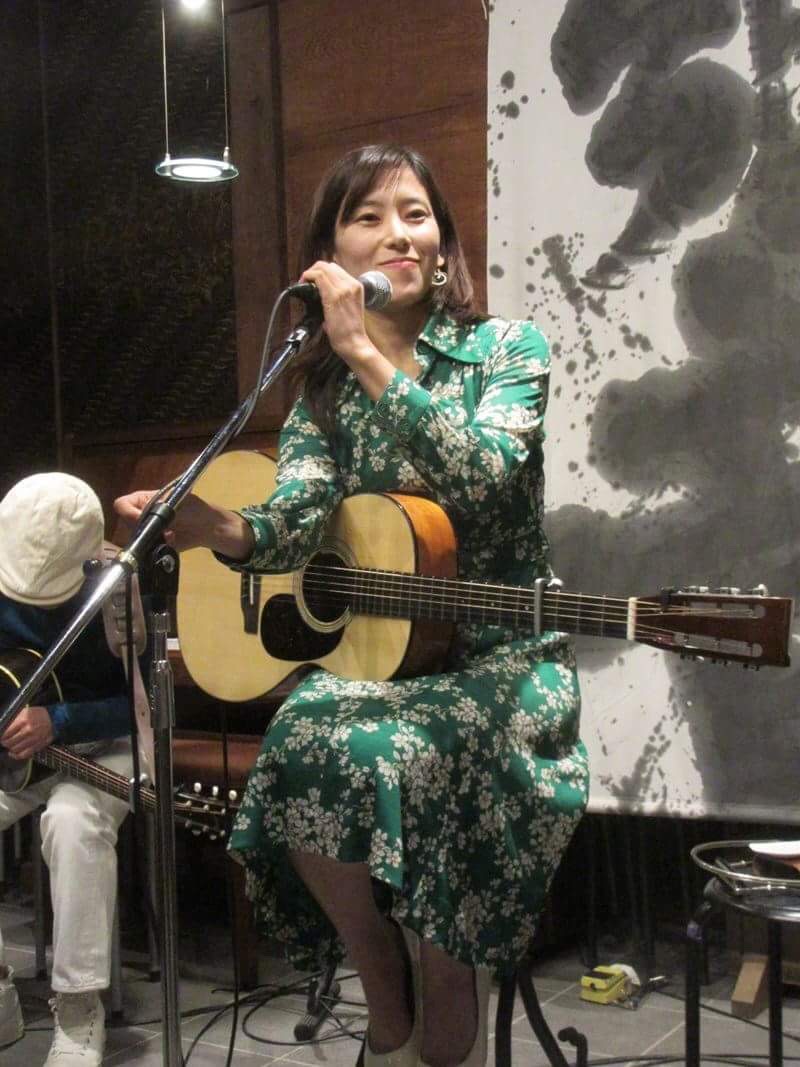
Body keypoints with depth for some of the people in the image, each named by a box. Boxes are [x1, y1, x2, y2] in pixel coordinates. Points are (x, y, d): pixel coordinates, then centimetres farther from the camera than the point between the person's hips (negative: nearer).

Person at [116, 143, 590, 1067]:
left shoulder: (508, 349, 0)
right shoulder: (323, 389, 9)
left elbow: (482, 478, -21)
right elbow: (290, 528, -8)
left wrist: (368, 354, -24)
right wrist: (215, 528, -30)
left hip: (503, 656, -3)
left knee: (389, 758, -32)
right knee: (299, 753, -29)